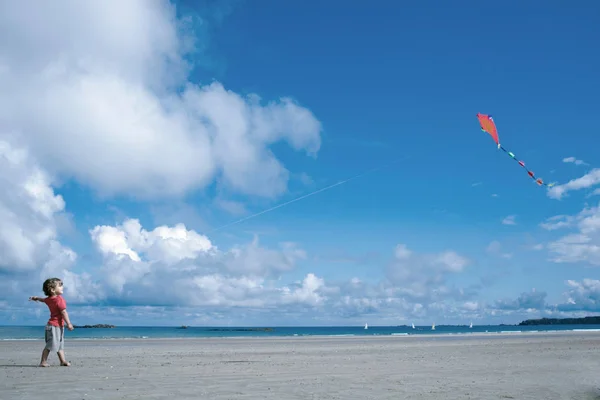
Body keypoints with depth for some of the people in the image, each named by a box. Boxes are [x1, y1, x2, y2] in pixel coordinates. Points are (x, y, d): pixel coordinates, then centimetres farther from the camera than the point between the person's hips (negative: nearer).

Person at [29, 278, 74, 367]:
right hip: (56, 325, -10)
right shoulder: (59, 299, -19)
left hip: (52, 324, 10)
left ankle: (63, 361, 13)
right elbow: (63, 312, -22)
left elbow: (43, 299, 30)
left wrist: (36, 298, 52)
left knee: (60, 344, 12)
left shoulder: (49, 299, 7)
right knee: (50, 345, -6)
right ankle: (43, 362, -2)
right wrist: (69, 323, -20)